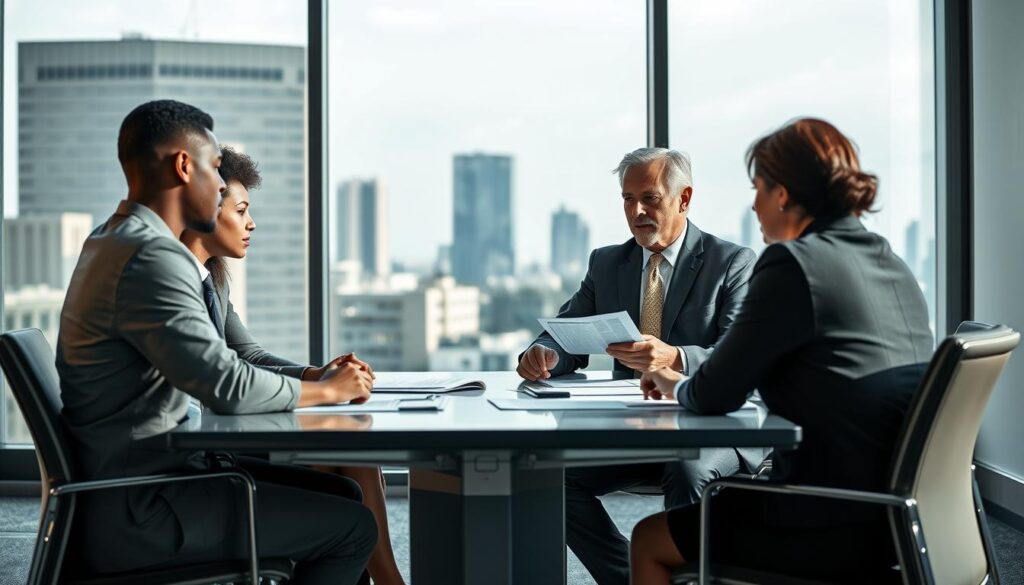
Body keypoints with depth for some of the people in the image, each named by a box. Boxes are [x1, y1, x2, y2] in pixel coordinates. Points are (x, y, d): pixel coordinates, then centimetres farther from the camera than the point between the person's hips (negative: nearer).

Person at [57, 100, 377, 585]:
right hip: (135, 513, -11)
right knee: (352, 526, -10)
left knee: (337, 493, 14)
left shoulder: (115, 240, 13)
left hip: (133, 482, 11)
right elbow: (229, 387, -27)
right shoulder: (151, 256, -22)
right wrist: (328, 389, -11)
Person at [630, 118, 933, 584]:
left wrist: (677, 386, 11)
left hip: (836, 529, -9)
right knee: (716, 506, 30)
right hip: (895, 519, 9)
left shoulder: (794, 263, -15)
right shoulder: (894, 267, 11)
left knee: (648, 540, 11)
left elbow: (715, 396, -12)